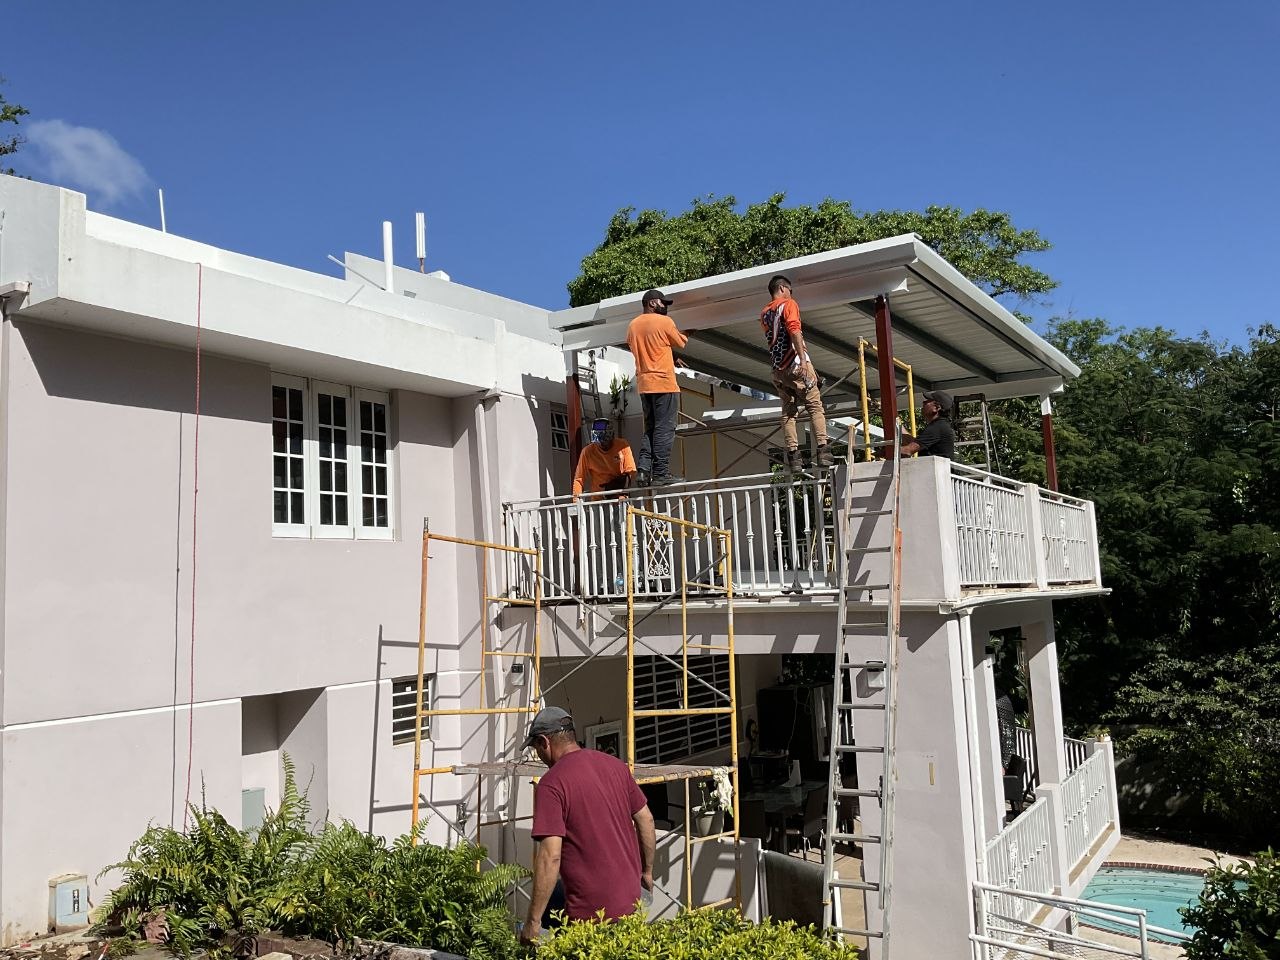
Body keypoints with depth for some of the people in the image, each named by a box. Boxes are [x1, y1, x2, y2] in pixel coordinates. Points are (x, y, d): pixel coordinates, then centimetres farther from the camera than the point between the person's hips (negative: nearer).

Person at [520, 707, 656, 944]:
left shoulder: (551, 784, -16)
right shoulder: (615, 765, 4)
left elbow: (551, 856, -21)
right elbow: (646, 820, 11)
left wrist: (533, 921, -15)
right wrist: (647, 871, 24)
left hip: (590, 911, -7)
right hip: (630, 898, 7)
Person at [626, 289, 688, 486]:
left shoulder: (633, 325, 12)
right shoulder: (664, 322, -6)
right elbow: (681, 343, 3)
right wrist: (685, 336, 26)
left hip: (643, 384, 6)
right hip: (664, 382, -6)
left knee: (650, 428, 12)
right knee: (664, 429, -4)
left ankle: (643, 469, -1)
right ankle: (660, 473, -7)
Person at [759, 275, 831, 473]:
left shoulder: (764, 314, 20)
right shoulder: (788, 304, 0)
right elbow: (794, 330, -16)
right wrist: (803, 359, -22)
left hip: (778, 368, 6)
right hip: (795, 363, -6)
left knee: (788, 412, 4)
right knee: (815, 406, -3)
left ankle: (793, 456, -4)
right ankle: (823, 451, -12)